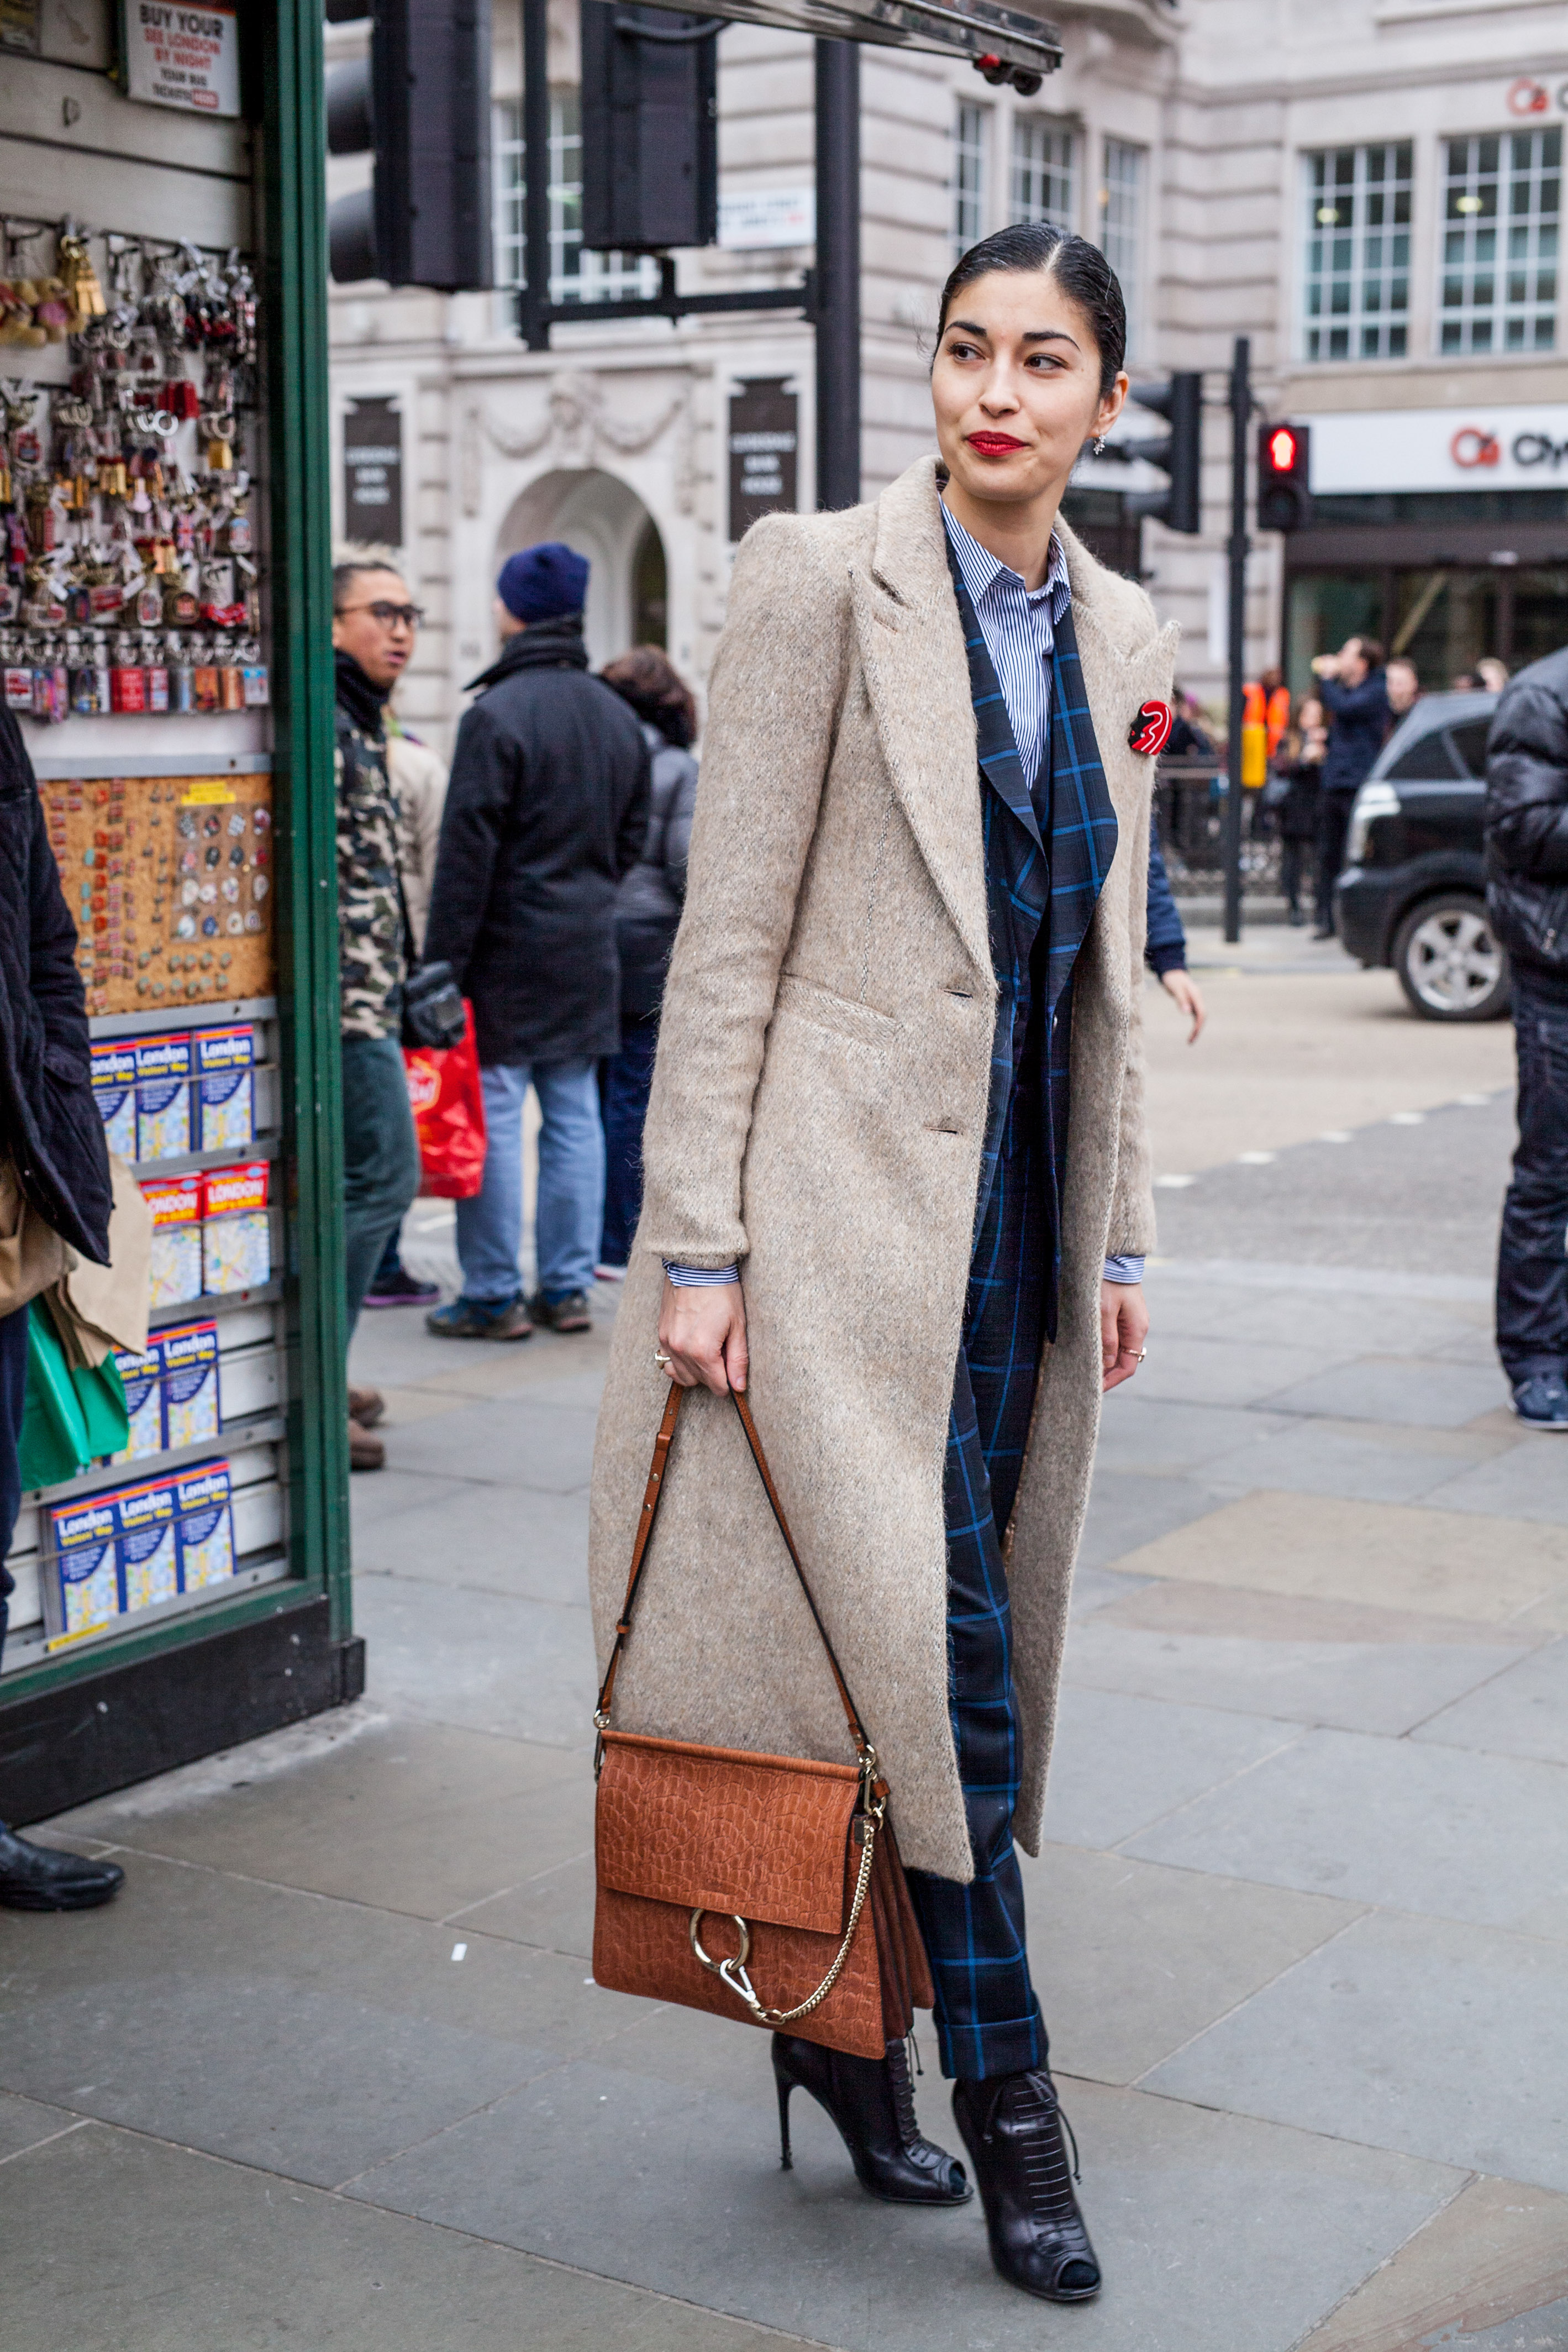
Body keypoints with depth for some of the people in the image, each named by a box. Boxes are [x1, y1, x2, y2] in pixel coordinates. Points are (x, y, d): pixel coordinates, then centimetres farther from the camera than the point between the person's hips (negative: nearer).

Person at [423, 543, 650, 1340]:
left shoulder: (497, 714, -14)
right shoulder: (616, 715, 12)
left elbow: (467, 849, -15)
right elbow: (632, 834, 19)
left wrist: (444, 959, -13)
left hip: (509, 946, -7)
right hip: (588, 947, 7)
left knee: (493, 1117, -2)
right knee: (574, 1115, 10)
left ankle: (493, 1296, 1)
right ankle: (568, 1288, 16)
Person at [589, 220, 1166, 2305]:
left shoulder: (1118, 636, 11)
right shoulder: (823, 580, -7)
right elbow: (730, 930, -9)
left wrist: (1119, 1233, 14)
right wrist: (695, 1243, -13)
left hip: (1020, 1204, 6)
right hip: (857, 1187, -6)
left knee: (947, 1642, 11)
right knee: (932, 1644, -4)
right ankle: (1003, 2087, 10)